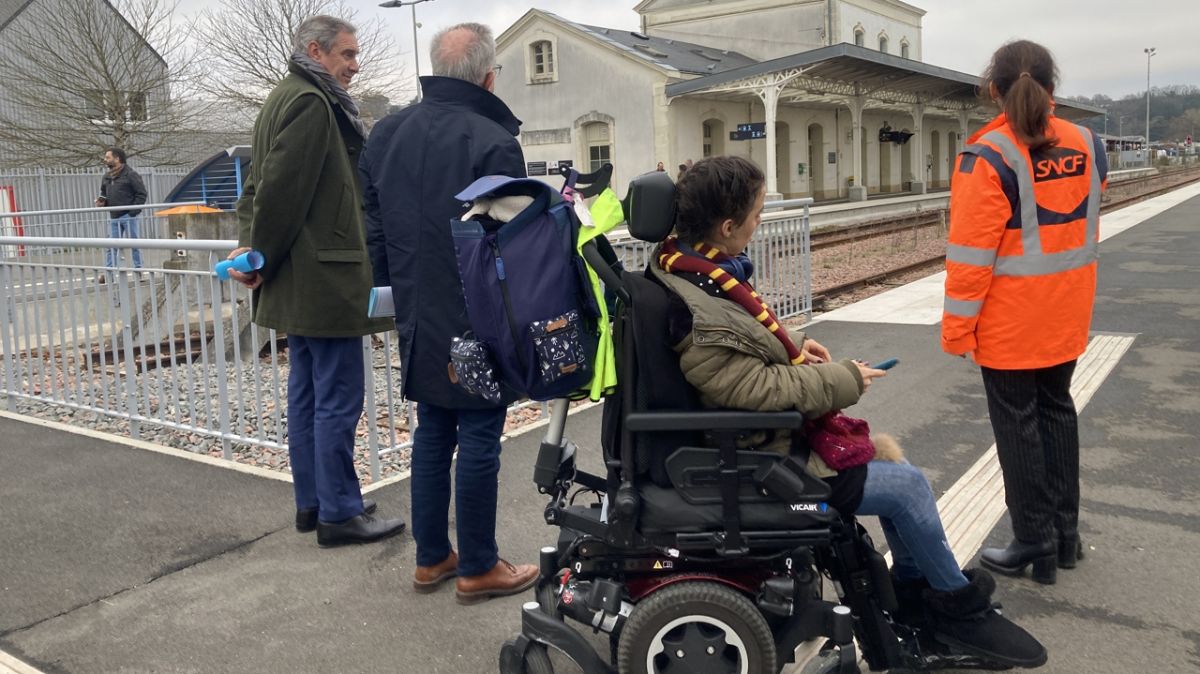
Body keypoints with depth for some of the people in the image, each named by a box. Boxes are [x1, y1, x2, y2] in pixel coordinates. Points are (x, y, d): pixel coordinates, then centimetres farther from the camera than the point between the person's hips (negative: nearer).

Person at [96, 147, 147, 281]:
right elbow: (104, 195, 26)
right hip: (113, 217, 6)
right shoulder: (106, 177, 14)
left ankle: (138, 270, 9)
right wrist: (102, 202, 2)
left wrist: (133, 211, -15)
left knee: (134, 244, 1)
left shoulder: (130, 174, -6)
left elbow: (141, 193, -9)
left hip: (128, 216, -6)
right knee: (111, 246, 3)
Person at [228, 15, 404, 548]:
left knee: (307, 394, 14)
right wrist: (262, 256, -10)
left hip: (299, 283, 11)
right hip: (326, 278, -11)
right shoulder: (312, 103, -14)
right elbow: (281, 187, -20)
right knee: (338, 399, -4)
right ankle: (338, 514, 3)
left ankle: (312, 502, 23)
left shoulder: (284, 99, 19)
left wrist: (253, 249, 9)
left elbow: (258, 186, 20)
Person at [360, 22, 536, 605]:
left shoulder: (385, 133, 8)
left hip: (418, 320, 7)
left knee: (431, 436, 16)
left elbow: (373, 225, 14)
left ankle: (430, 558, 26)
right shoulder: (492, 141, -17)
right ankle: (477, 569, 15)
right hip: (478, 325, -7)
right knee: (478, 442, 3)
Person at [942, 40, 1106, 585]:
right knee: (1057, 408, 18)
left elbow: (971, 253, -20)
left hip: (1010, 318, -6)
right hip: (1067, 314, 6)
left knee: (1017, 422, 4)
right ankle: (1065, 532, 27)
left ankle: (1035, 543, 12)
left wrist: (958, 325, -13)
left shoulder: (989, 157, -18)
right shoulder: (1087, 146, 3)